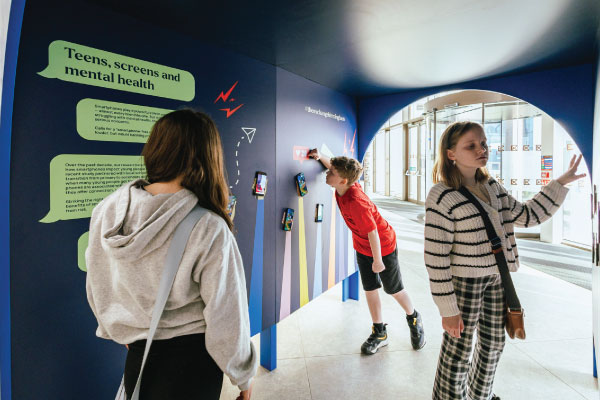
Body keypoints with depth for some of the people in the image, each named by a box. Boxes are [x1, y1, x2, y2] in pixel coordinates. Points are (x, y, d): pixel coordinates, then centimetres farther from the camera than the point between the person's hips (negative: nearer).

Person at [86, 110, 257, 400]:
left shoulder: (106, 211, -10)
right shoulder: (209, 230, -28)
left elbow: (97, 289, 4)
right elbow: (226, 318, -19)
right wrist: (242, 376, -2)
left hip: (137, 356, 5)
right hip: (190, 362, -4)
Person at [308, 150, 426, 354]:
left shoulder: (355, 202, -36)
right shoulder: (342, 186, -13)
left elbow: (372, 232, -28)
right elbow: (335, 166, 10)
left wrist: (377, 260, -18)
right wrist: (319, 157, -6)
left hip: (383, 246, -7)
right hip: (362, 247, 7)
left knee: (393, 289, 11)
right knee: (369, 289, 11)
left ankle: (414, 319, 40)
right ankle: (379, 333, 26)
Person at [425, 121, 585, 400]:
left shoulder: (491, 187, 4)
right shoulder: (442, 196, -21)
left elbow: (527, 215, 16)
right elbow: (436, 256, -21)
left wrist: (562, 182, 11)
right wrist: (447, 308, -19)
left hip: (496, 277, 8)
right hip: (463, 281, -8)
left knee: (493, 342, 23)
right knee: (458, 351, 8)